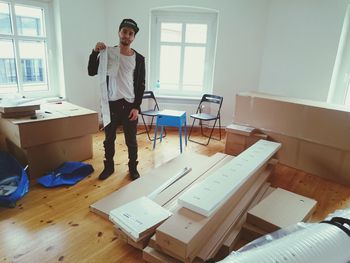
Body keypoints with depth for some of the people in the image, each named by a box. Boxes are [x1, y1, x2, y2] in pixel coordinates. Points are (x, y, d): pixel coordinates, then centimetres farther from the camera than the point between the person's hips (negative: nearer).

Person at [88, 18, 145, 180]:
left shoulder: (139, 59, 0)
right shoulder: (108, 53, 2)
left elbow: (141, 85, -1)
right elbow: (91, 72, 1)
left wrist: (136, 106, -8)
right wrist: (95, 52, -13)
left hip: (129, 105, -1)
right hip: (111, 104, 1)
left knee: (131, 141, 8)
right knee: (109, 139, 12)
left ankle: (133, 168, 26)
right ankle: (109, 166, 31)